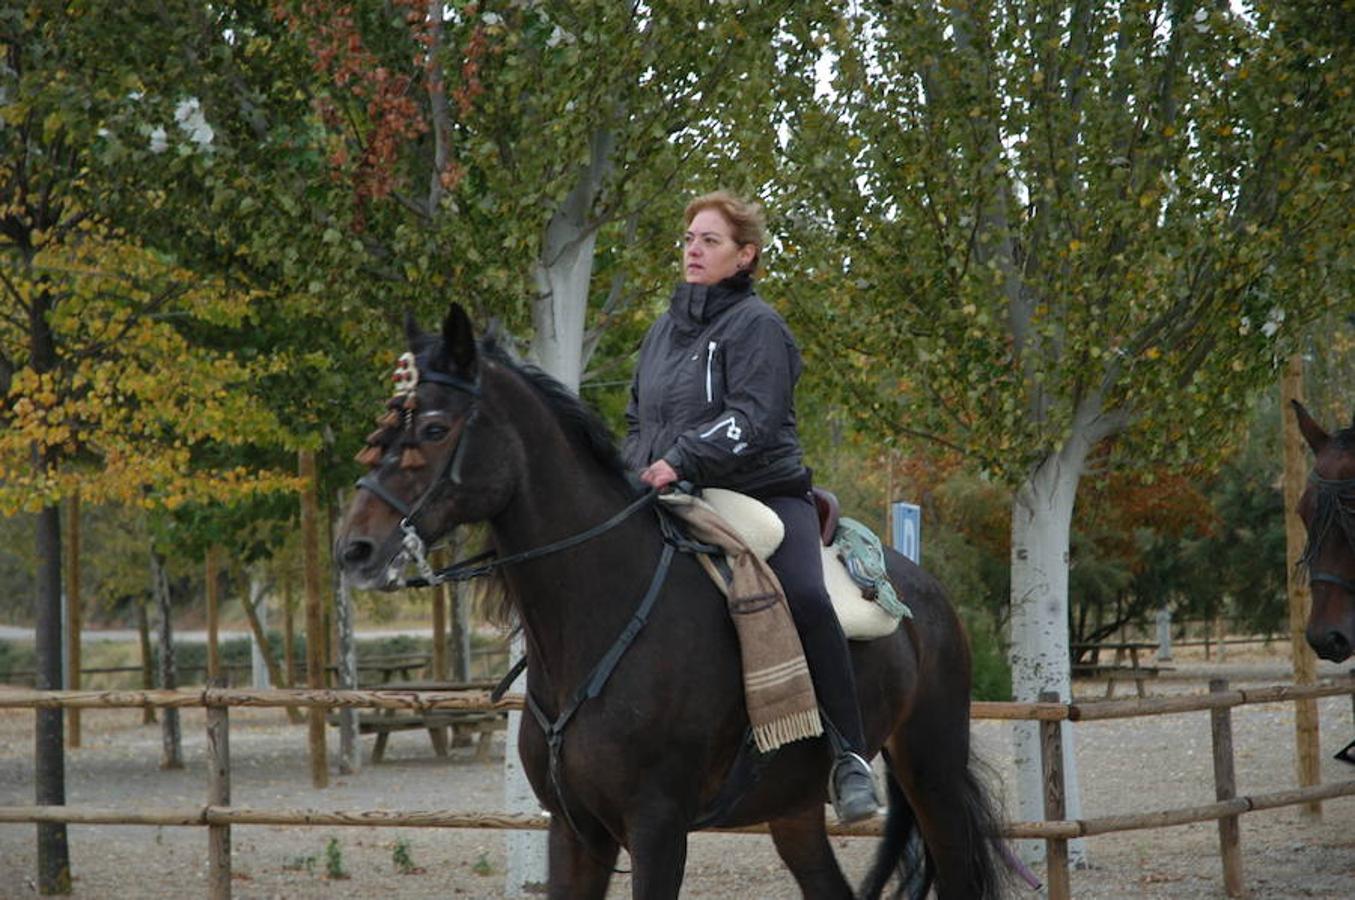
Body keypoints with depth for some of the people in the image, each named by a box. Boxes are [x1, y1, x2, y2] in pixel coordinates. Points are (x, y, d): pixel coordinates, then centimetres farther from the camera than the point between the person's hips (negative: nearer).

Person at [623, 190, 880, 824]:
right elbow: (639, 419, 27)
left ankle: (849, 759, -28)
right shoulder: (666, 328, 19)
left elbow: (750, 421, -17)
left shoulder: (755, 325, -5)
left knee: (804, 596, -31)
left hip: (764, 492, -8)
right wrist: (634, 476, 8)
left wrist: (680, 461, -28)